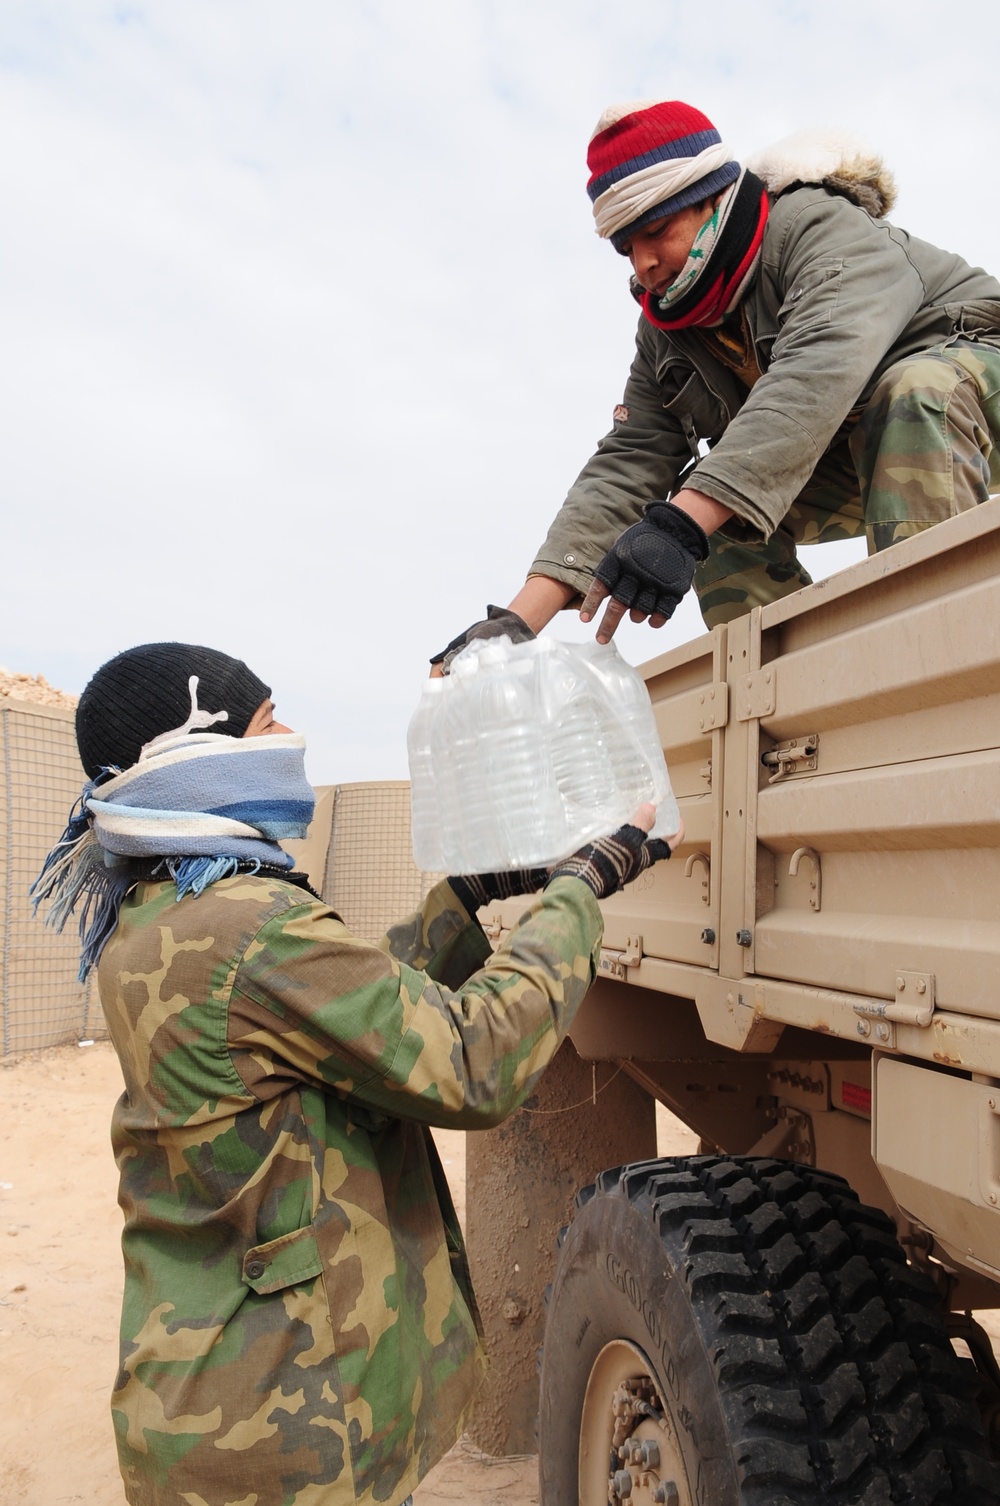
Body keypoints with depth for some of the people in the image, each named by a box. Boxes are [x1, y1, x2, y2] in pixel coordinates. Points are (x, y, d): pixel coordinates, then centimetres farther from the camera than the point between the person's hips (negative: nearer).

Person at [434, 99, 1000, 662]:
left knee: (912, 390, -36)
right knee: (721, 515, -11)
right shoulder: (668, 333, -5)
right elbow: (625, 467, -14)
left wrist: (680, 524, -54)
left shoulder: (824, 231, -25)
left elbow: (815, 375, -43)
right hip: (852, 466, 6)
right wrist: (522, 618, -27)